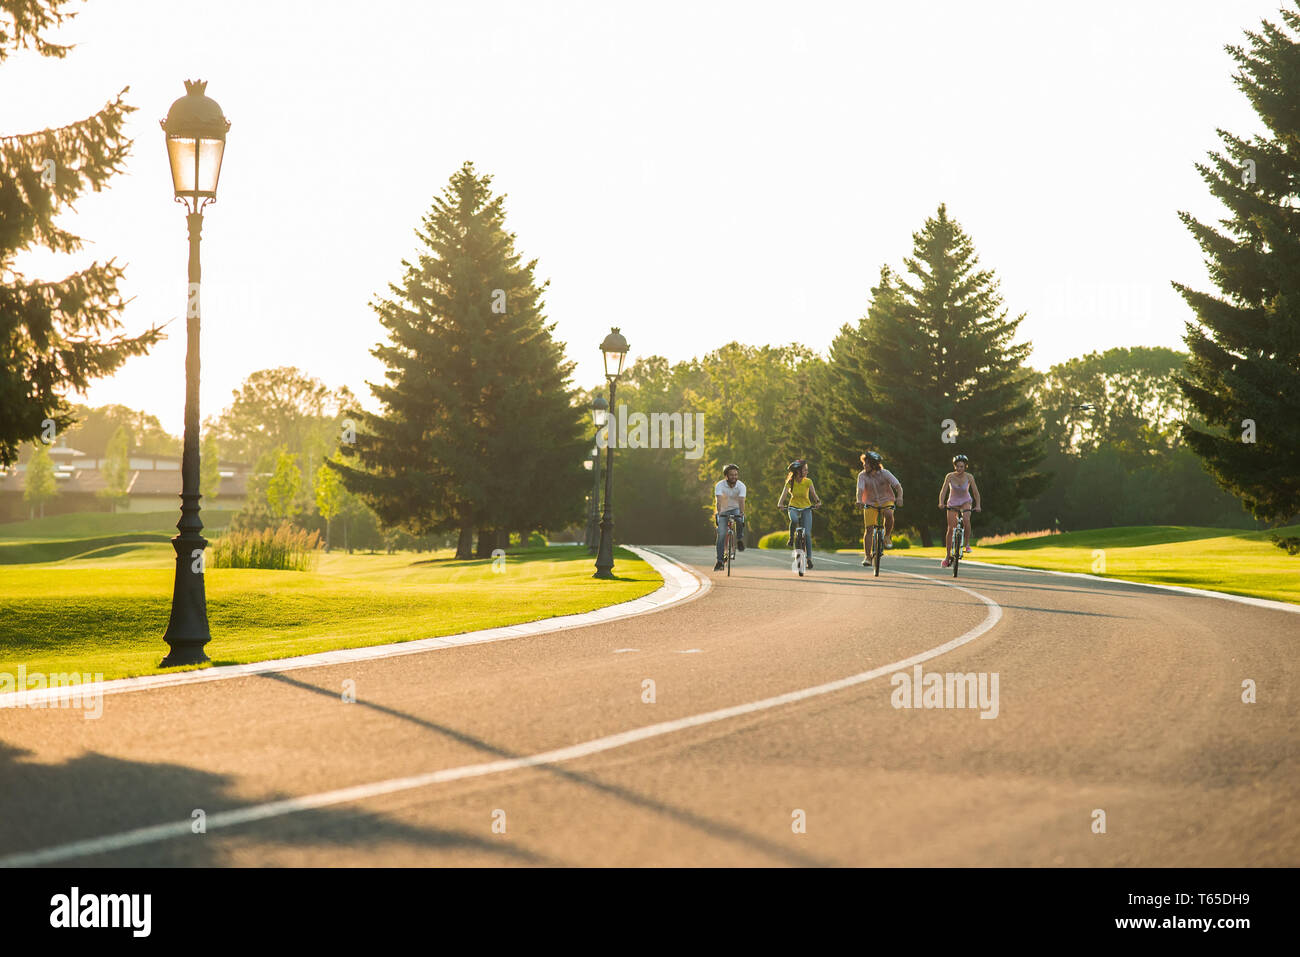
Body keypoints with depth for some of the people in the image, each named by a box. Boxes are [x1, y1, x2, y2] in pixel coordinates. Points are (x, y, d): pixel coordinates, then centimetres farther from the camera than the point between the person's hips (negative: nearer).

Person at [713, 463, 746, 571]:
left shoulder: (741, 486, -18)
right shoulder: (720, 486, -20)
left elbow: (741, 501, -31)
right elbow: (718, 500, -34)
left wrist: (741, 513, -48)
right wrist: (718, 513, -51)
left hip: (735, 509, 0)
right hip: (723, 511, 0)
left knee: (739, 520, -34)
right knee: (721, 535, -11)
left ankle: (740, 540, -7)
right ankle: (719, 561, -6)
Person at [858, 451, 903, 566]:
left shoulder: (885, 473, -12)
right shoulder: (862, 475, -11)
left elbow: (897, 486, -16)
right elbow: (860, 489, -24)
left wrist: (899, 497, -35)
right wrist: (859, 501, -44)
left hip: (886, 500, -1)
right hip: (870, 503, 1)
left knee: (889, 514, -34)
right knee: (868, 529, -9)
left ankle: (888, 536, -8)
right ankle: (867, 556, -4)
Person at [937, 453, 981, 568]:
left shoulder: (969, 477, -17)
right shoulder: (950, 476, -18)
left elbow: (976, 492, -18)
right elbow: (943, 491, -24)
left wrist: (978, 505, -32)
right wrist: (941, 503, -41)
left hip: (965, 502, -1)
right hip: (953, 502, 1)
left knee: (966, 519, -32)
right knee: (950, 529, -5)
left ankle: (967, 544, -14)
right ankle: (948, 555, 6)